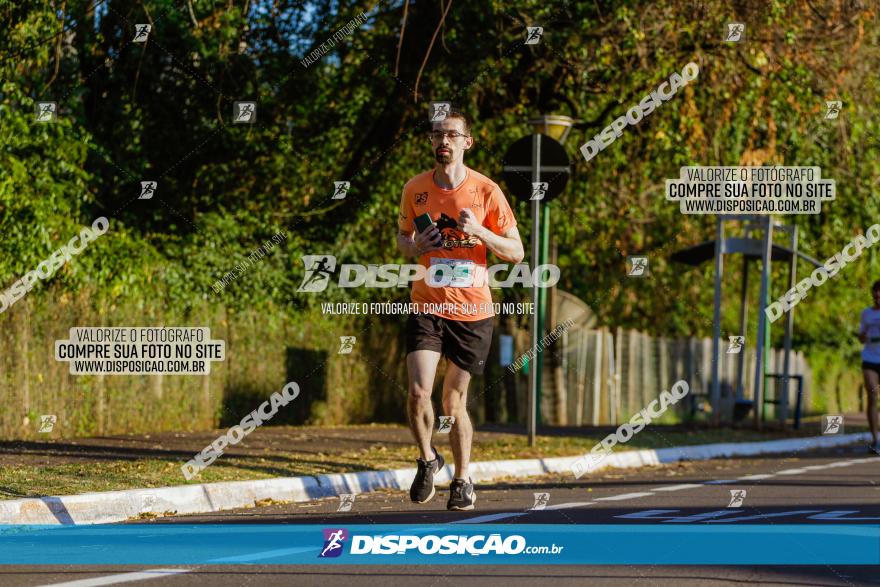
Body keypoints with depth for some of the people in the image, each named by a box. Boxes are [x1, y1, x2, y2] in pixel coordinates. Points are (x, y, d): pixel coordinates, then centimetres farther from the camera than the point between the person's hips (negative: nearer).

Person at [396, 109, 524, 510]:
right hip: (427, 307, 1)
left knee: (455, 402, 4)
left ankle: (462, 479, 23)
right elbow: (402, 238, 18)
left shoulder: (486, 191, -3)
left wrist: (479, 231, -16)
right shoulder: (415, 189, 3)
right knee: (418, 392, -15)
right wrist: (415, 246, -5)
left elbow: (515, 252, 1)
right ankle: (427, 459, 11)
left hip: (473, 311, -1)